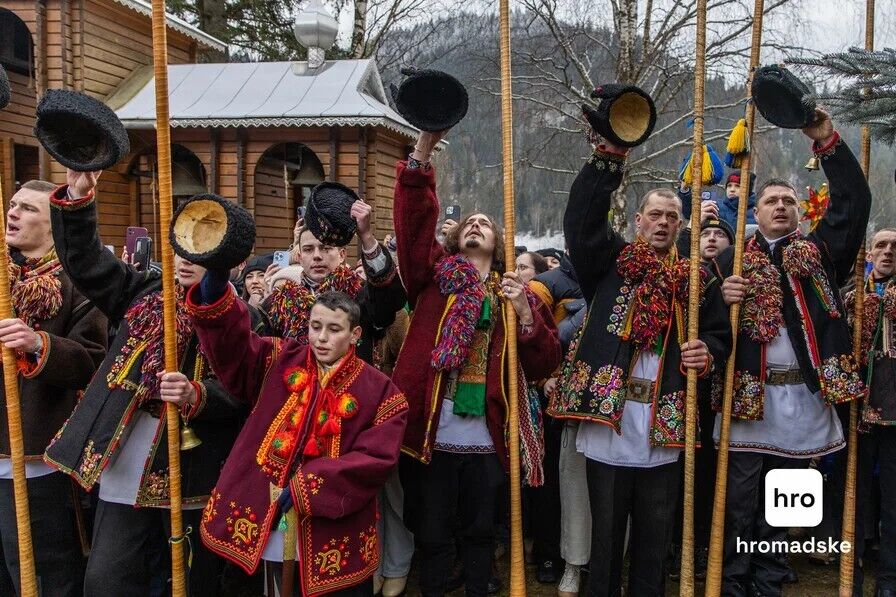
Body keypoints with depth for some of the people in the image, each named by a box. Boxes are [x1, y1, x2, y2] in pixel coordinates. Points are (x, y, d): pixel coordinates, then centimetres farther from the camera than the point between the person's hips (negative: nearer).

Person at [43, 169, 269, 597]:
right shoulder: (145, 293, 12)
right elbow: (84, 260, 9)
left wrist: (196, 396, -31)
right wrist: (77, 198, -3)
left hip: (194, 471, -4)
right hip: (126, 466, 4)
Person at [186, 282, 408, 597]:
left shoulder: (379, 392, -5)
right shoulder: (281, 361, 4)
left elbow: (375, 460, -12)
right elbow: (230, 340, -7)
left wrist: (304, 487, -18)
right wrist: (214, 292, -28)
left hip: (335, 531, -2)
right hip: (267, 516, 2)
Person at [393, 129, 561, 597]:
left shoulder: (518, 294, 9)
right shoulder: (436, 276, 6)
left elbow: (545, 365, 3)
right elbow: (413, 221, -9)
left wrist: (525, 314, -14)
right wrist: (422, 152, -20)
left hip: (486, 442, 1)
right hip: (433, 437, -1)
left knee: (480, 533, 16)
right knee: (432, 535, 10)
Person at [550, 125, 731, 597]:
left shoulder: (696, 280, 12)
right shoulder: (611, 261, 7)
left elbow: (721, 334, 14)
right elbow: (581, 219, -8)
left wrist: (709, 353, -10)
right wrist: (610, 155, -17)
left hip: (664, 431, 2)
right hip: (607, 424, -2)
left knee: (655, 538, 13)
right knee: (606, 532, 9)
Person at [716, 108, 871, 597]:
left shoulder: (819, 251, 10)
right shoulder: (731, 259, 6)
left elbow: (854, 202, 0)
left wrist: (827, 142, -6)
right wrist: (721, 299, -22)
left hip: (802, 398, 2)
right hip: (747, 397, -2)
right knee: (739, 504, 3)